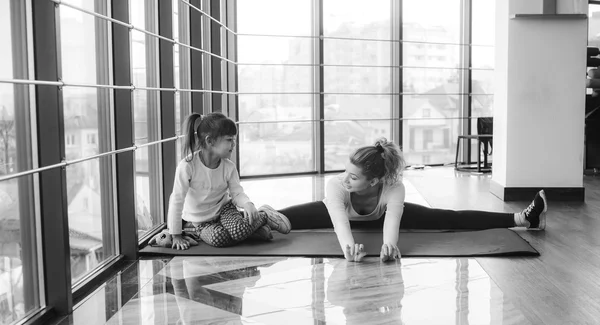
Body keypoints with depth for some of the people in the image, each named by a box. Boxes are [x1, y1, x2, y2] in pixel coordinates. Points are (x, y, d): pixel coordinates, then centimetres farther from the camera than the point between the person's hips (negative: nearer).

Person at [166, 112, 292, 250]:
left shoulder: (229, 167, -13)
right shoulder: (187, 166, -25)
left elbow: (237, 193, -6)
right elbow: (177, 200, -21)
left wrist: (247, 204, -31)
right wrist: (176, 236, -17)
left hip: (223, 208, 1)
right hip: (201, 221, -1)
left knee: (239, 231, -31)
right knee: (218, 238, -32)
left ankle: (263, 215, -2)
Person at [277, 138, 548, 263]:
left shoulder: (394, 190, -43)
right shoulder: (335, 186, -44)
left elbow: (393, 221, -59)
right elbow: (340, 221, -60)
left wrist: (389, 243, -83)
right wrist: (348, 245, -82)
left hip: (380, 215, -1)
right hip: (335, 212, 1)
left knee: (449, 219, -8)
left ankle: (521, 218, -10)